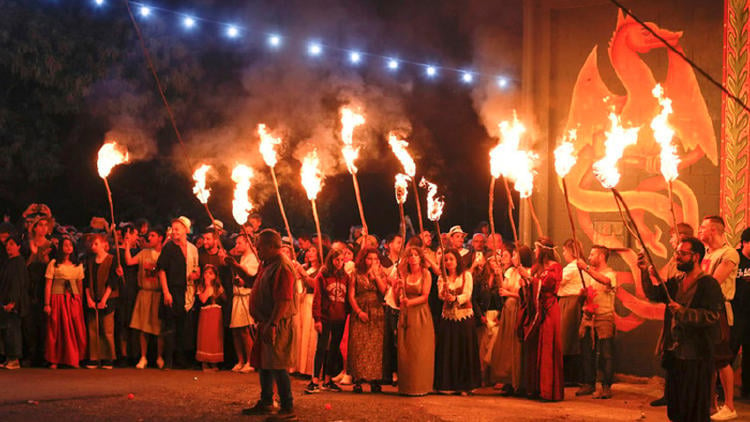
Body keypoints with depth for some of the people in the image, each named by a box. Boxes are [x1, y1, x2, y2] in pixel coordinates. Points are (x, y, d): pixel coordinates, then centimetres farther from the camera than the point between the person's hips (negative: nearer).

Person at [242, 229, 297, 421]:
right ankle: (266, 403, 30)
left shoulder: (282, 267, -18)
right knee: (264, 364, 18)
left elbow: (284, 300, -25)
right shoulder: (267, 264, 15)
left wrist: (272, 324, -28)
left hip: (277, 324, -11)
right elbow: (256, 284, 32)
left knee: (277, 366, -9)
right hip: (266, 322, 11)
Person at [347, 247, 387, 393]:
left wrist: (375, 273, -6)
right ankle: (358, 380, -7)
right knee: (359, 345, -9)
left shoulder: (381, 274, 12)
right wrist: (359, 311, -10)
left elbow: (383, 290, -6)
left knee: (376, 346, -4)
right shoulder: (356, 276, 8)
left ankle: (374, 380, -2)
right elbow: (351, 296, 2)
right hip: (360, 314, -1)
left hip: (376, 314, 1)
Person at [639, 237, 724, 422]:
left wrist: (684, 312, -24)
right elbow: (654, 294, 4)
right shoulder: (676, 282, 13)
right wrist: (645, 272, -10)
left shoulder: (709, 284, -10)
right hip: (674, 354, 8)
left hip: (696, 358, -7)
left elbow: (713, 315, -19)